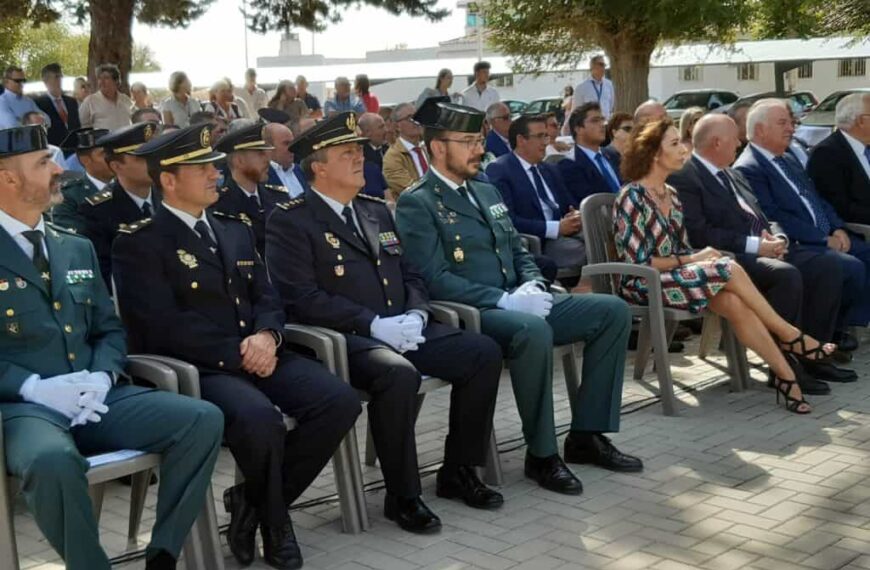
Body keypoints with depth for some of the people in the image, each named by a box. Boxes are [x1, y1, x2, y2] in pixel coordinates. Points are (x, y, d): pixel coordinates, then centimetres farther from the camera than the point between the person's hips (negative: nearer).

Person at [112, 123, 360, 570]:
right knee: (260, 418, -35)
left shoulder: (235, 231, 20)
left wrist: (266, 337, -9)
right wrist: (237, 354, -15)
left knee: (340, 400, -17)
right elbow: (165, 325, -13)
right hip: (194, 368, -6)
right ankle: (275, 521, -3)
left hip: (255, 355, 7)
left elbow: (266, 298, 15)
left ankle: (254, 501, 1)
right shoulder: (138, 243, -3)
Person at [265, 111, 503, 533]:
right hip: (343, 339, -7)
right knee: (399, 373, -36)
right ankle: (403, 496, -16)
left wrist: (415, 315, -3)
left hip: (401, 330, 7)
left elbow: (410, 275, 20)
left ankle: (458, 471, 4)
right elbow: (301, 298, -14)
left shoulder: (377, 211, 19)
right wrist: (374, 324, -20)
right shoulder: (290, 221, -4)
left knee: (484, 353, -10)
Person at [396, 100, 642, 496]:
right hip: (469, 315, -8)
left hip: (517, 304, 8)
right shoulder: (416, 204, -6)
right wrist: (504, 300, -23)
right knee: (534, 330, -38)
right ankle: (541, 454, -20)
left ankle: (586, 435, -1)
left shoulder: (487, 192, 20)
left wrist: (532, 286, -2)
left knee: (613, 311, -5)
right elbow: (435, 279, -17)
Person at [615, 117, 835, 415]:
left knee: (734, 302, -24)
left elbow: (680, 249, 14)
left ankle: (785, 375, -27)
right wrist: (690, 259, -13)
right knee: (729, 269, -25)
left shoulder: (670, 194, 13)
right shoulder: (632, 197, -12)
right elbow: (638, 261, -16)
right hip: (643, 285, -7)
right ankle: (789, 335, -10)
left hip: (675, 275, 7)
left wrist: (698, 257, -8)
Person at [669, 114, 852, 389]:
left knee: (828, 266, -7)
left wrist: (777, 237, 0)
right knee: (787, 276, -32)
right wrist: (755, 245, -18)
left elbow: (761, 218, 25)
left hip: (766, 250, 9)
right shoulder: (683, 178, -8)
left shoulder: (733, 175, 22)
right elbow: (699, 234, -18)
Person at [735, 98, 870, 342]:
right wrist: (824, 239, -16)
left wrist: (838, 229, 2)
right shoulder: (747, 169, -10)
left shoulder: (789, 161, 21)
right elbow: (775, 217, -17)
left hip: (830, 237, 9)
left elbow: (818, 199, 22)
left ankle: (842, 324, 2)